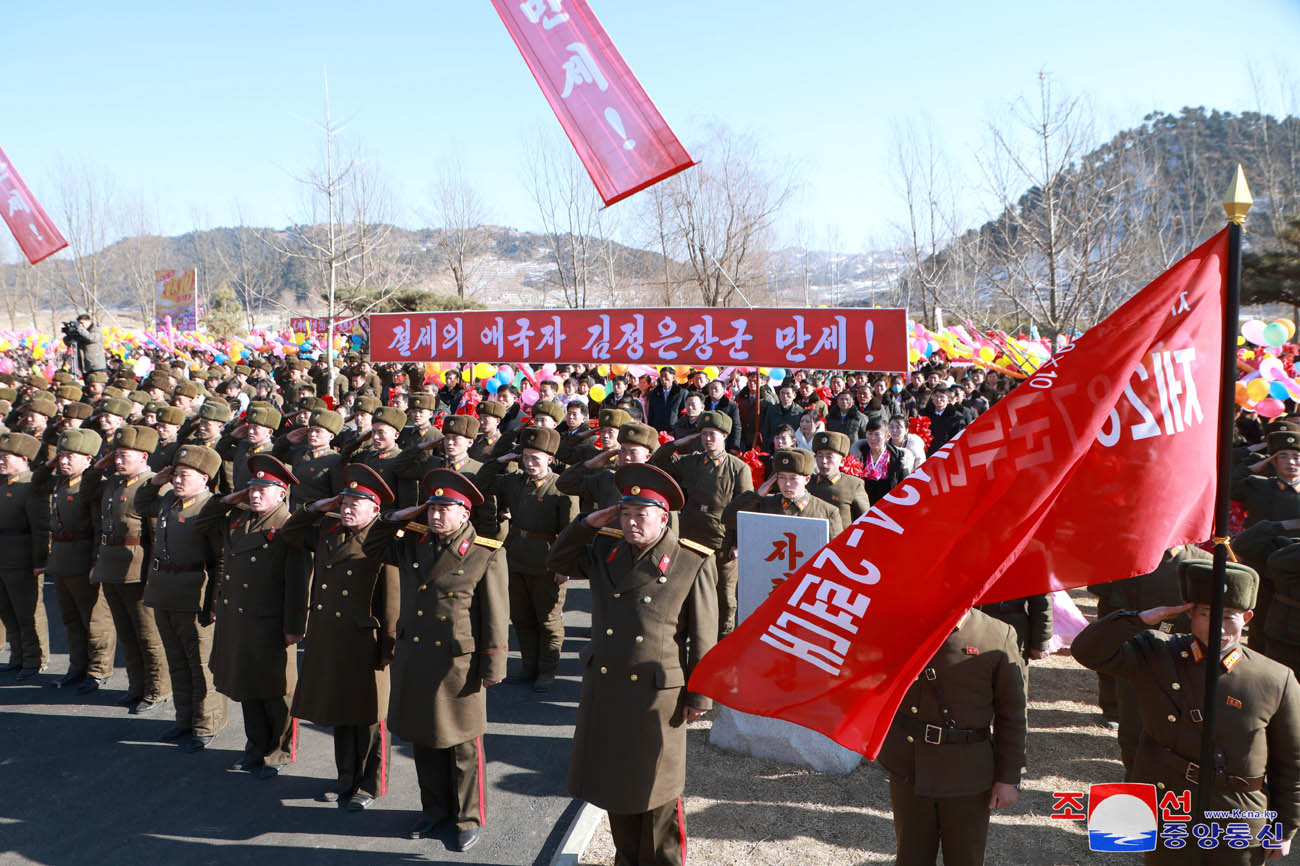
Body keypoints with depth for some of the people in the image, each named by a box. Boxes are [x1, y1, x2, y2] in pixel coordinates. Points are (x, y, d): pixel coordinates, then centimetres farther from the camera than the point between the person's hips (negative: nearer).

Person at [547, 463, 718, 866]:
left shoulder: (693, 564, -11)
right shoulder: (605, 549, 2)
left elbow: (703, 639, -7)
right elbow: (558, 562, 15)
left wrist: (698, 696, -6)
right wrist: (587, 524, 0)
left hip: (657, 695, -4)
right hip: (604, 688, 5)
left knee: (655, 788, 10)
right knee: (614, 779, 17)